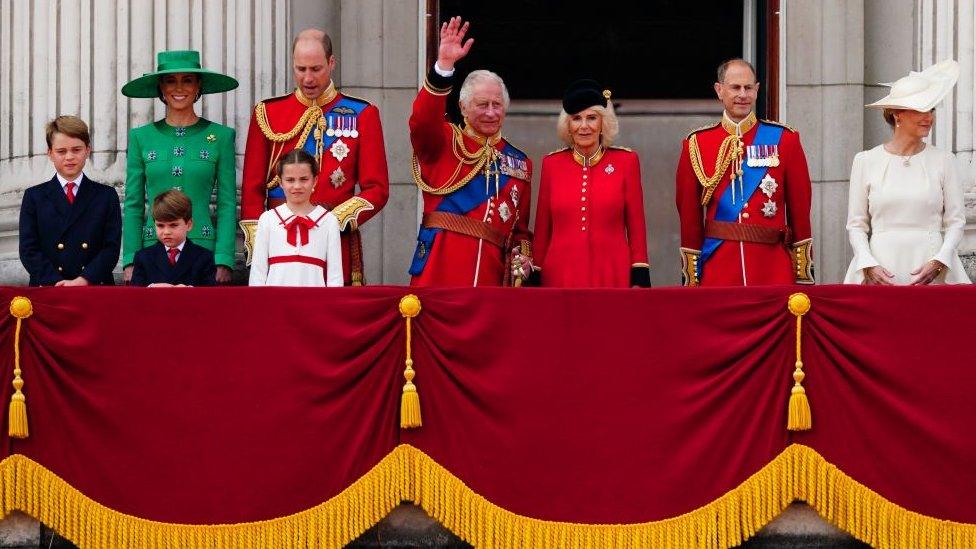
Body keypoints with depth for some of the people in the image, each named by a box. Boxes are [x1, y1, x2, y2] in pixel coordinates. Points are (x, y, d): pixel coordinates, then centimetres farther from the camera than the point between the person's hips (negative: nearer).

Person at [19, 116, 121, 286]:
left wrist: (83, 281, -10)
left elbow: (112, 248, 4)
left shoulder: (106, 196, 13)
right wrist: (57, 284, -10)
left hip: (95, 288, 1)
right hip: (47, 291, 0)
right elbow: (28, 250, 4)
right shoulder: (34, 197, 13)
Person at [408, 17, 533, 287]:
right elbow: (422, 121, -16)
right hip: (439, 271, -3)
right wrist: (444, 64, -26)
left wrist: (523, 257, -1)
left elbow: (520, 226, 20)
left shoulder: (520, 163, 17)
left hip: (490, 275, 3)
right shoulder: (444, 142, 7)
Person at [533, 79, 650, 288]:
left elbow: (636, 226, 5)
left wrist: (640, 279, -1)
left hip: (612, 277, -1)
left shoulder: (626, 161, 4)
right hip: (561, 277, 1)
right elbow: (542, 230, 11)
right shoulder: (552, 164, 7)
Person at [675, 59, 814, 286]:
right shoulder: (696, 145, 6)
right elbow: (689, 216, 7)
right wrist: (690, 283, 4)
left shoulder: (784, 139, 6)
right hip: (717, 270, 0)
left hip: (774, 270, 0)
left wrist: (803, 277, 2)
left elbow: (800, 211, 6)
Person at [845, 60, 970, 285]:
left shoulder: (942, 161, 6)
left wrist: (938, 263, -9)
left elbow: (956, 221, 5)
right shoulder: (866, 161, 5)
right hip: (881, 271, 0)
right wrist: (869, 265, -8)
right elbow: (856, 224, 6)